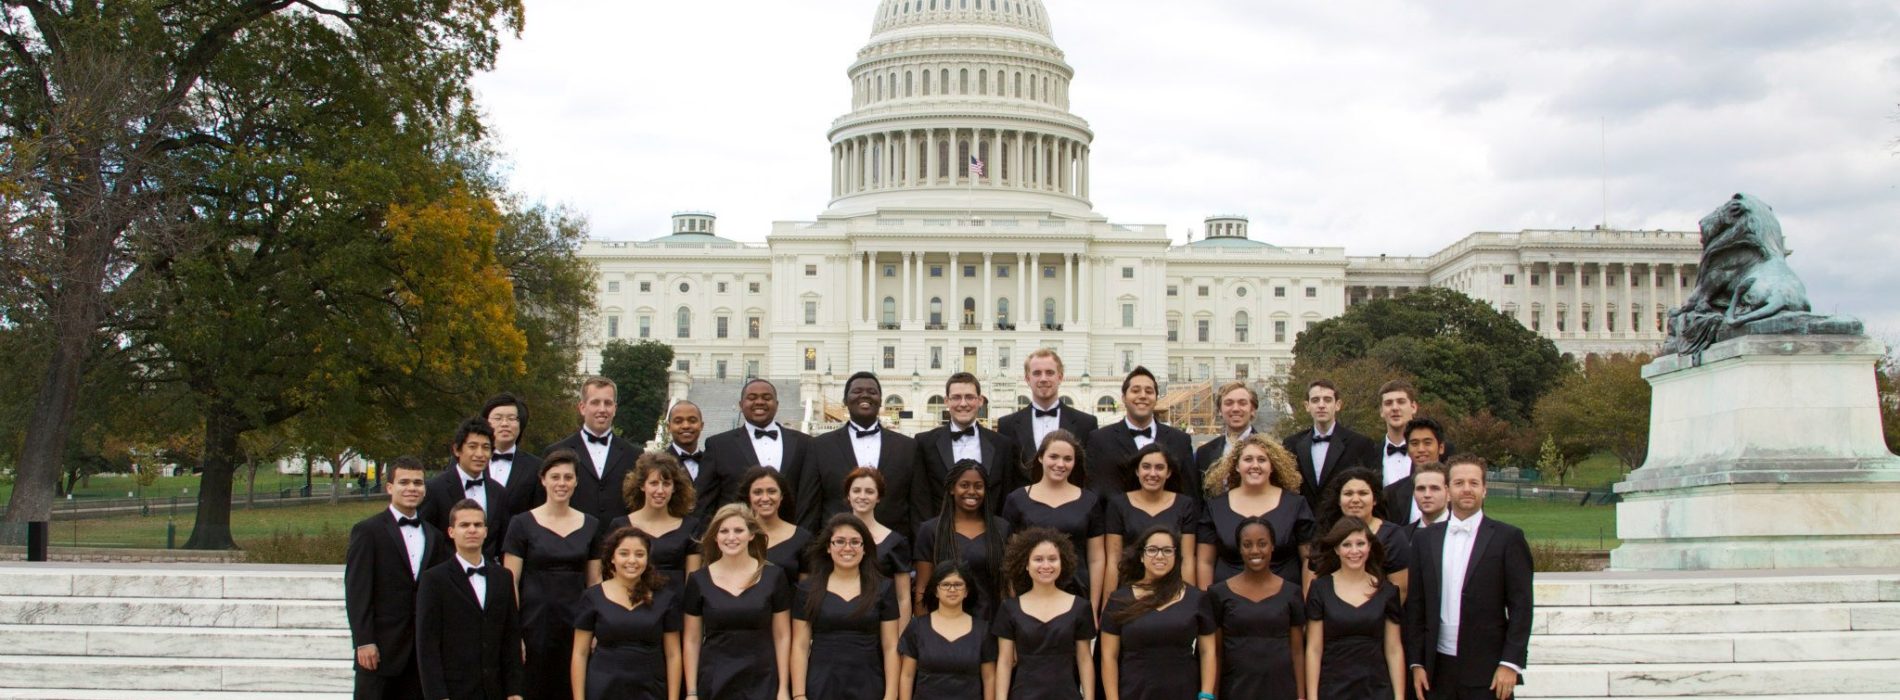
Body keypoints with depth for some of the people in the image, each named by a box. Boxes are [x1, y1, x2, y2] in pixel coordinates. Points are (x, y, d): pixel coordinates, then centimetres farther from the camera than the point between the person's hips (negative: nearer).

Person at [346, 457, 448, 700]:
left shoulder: (434, 536, 14)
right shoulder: (368, 531, -2)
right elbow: (356, 591, -7)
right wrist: (363, 642, -14)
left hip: (423, 650, 5)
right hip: (381, 648, -5)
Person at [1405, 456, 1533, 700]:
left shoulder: (1508, 538, 0)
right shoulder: (1426, 538, 9)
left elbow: (1521, 606, -3)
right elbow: (1415, 605, 10)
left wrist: (1510, 664, -10)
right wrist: (1416, 663, 5)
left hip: (1487, 672, -3)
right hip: (1438, 669, 3)